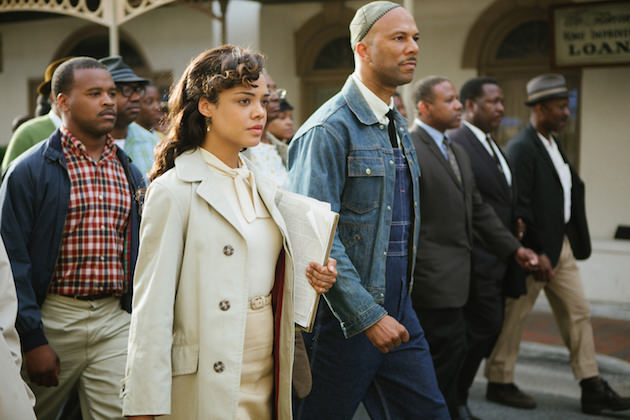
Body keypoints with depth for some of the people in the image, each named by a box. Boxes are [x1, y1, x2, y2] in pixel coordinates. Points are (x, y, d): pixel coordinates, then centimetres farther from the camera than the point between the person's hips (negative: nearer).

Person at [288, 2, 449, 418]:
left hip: (396, 311, 8)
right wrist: (368, 317, -21)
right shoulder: (328, 129, -15)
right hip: (343, 320, -8)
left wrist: (398, 309, 18)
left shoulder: (398, 127, 14)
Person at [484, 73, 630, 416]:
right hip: (535, 250, -9)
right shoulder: (521, 148, -17)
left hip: (562, 246, 9)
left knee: (578, 313, 9)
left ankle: (592, 389, 15)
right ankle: (499, 384, 18)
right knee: (513, 316, 4)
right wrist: (536, 254, -21)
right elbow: (519, 207, -21)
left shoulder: (553, 145, 13)